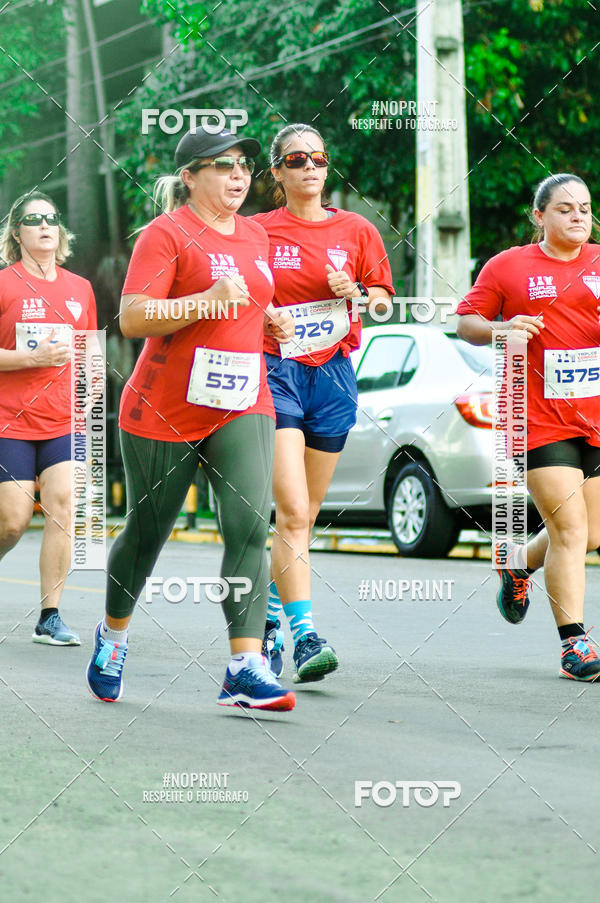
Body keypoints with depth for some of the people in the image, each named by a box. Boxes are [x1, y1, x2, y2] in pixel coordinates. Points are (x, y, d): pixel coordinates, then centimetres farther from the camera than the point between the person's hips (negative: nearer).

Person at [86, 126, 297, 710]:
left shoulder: (255, 236, 14)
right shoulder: (166, 233, -8)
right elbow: (133, 318, -17)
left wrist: (271, 320, 11)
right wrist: (208, 300, -26)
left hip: (243, 405, 5)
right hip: (163, 413, -5)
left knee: (250, 526, -14)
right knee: (147, 531, 9)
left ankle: (245, 672, -18)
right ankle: (112, 633, 37)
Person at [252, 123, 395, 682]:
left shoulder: (356, 230, 8)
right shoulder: (257, 232, 1)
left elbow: (383, 301, 13)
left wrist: (355, 293, -7)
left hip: (332, 375, 3)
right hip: (275, 373, -3)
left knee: (303, 514, 10)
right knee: (293, 512, -16)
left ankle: (269, 617, 28)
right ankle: (305, 636, -20)